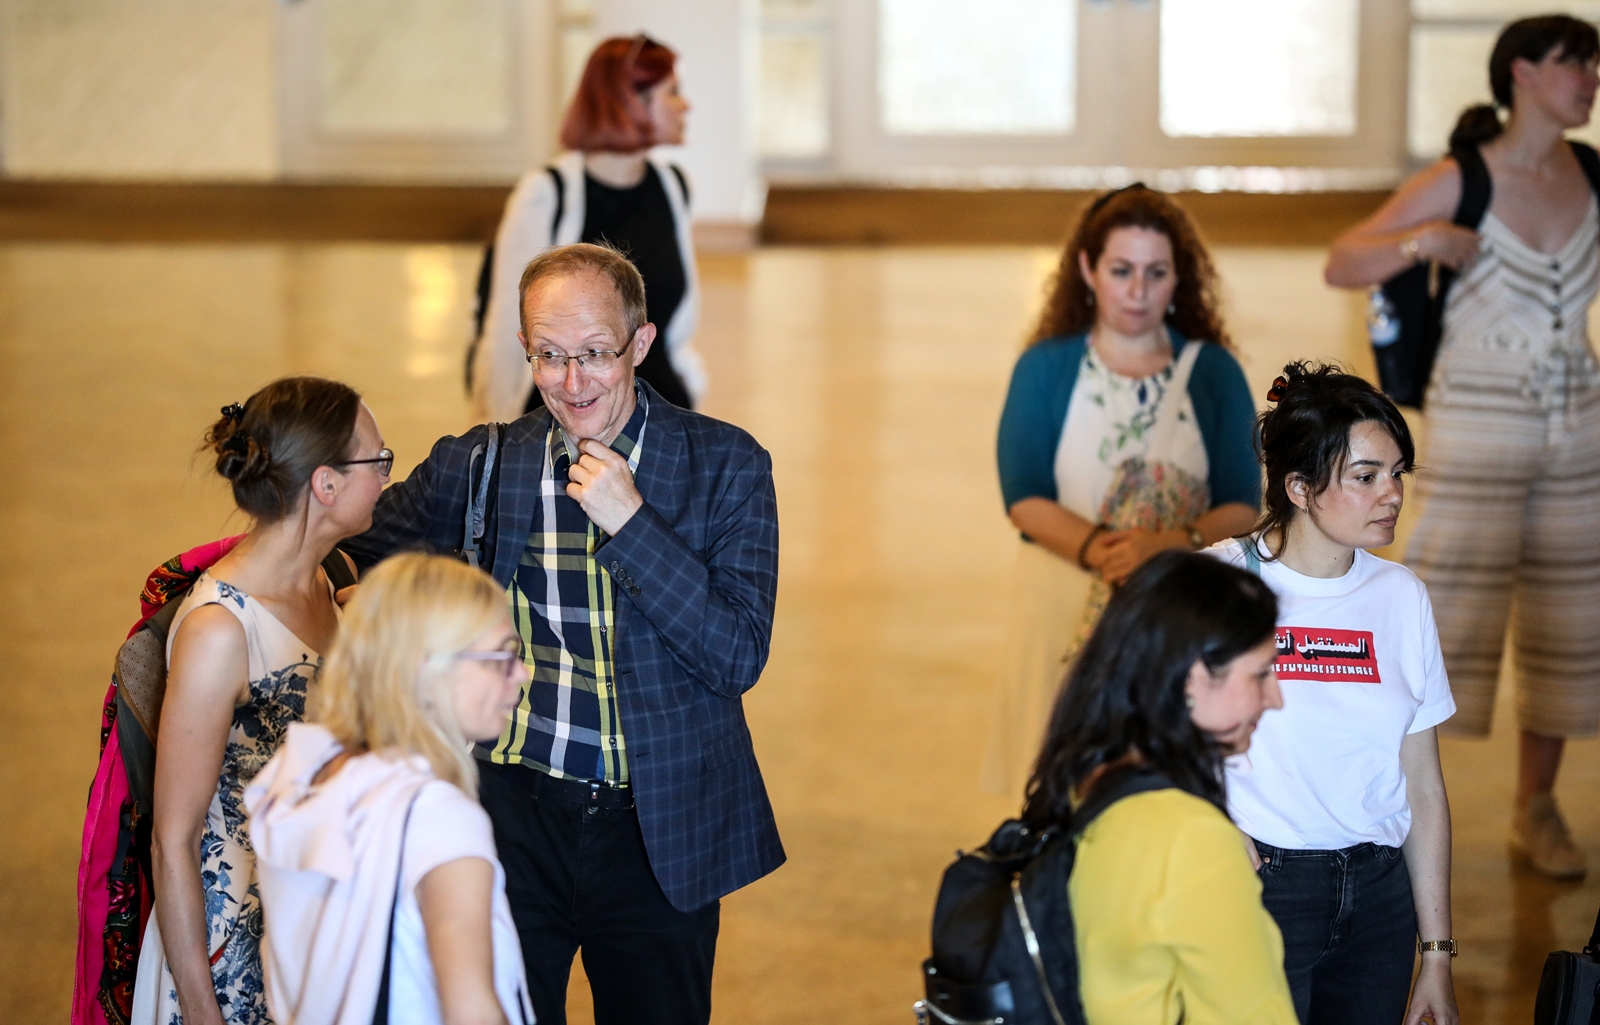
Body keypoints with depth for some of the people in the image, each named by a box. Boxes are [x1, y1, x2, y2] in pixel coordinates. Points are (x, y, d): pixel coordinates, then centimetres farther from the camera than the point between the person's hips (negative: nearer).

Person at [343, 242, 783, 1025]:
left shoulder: (725, 467, -5)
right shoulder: (477, 468, 0)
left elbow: (740, 658, -12)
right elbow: (343, 551, 16)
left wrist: (630, 521, -19)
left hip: (659, 837, -1)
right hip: (511, 819, 1)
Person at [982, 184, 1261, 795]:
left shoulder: (1213, 373, 6)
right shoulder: (1044, 370, 5)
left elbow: (1243, 507, 0)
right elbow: (1025, 499, -3)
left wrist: (1171, 544, -20)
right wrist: (1101, 550, -21)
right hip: (1066, 612, 0)